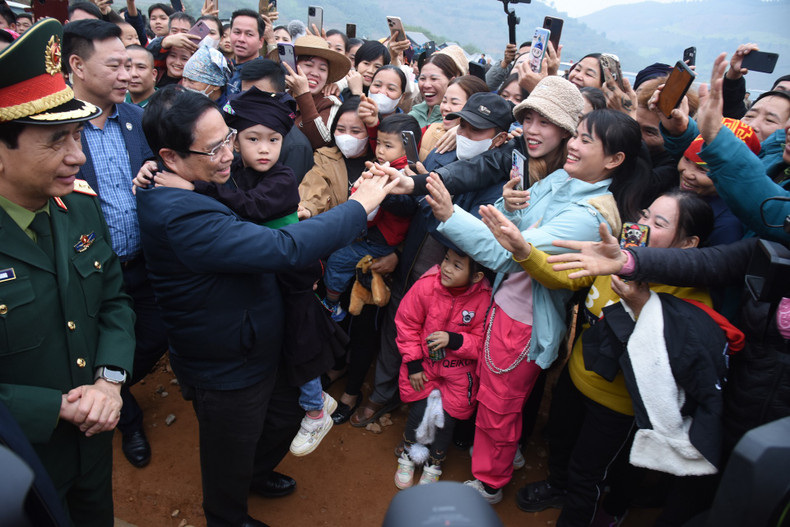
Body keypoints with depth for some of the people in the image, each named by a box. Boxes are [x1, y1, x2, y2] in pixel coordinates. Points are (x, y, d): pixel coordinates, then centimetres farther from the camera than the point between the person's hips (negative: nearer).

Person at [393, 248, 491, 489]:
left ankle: (434, 463, 34)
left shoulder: (484, 298, -21)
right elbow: (407, 323, -6)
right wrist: (413, 363, -5)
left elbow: (483, 342, -11)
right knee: (420, 410, -3)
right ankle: (408, 454, 31)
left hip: (459, 369, 0)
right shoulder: (426, 285, -19)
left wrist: (453, 340, -27)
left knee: (447, 416, 1)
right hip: (425, 362, 1)